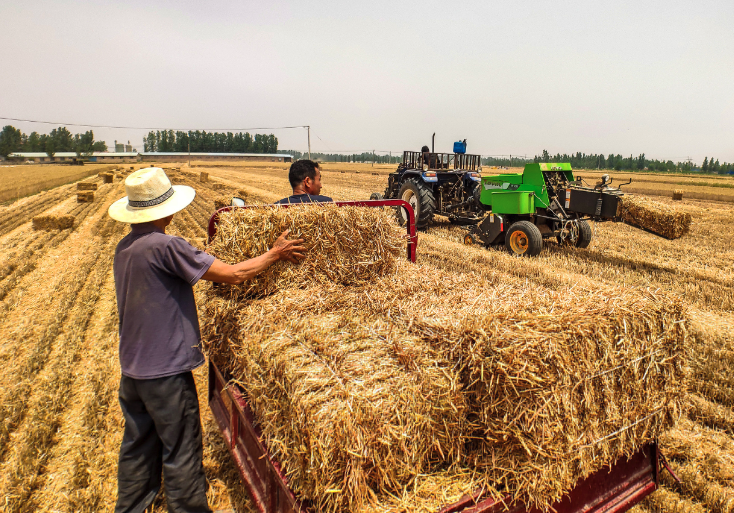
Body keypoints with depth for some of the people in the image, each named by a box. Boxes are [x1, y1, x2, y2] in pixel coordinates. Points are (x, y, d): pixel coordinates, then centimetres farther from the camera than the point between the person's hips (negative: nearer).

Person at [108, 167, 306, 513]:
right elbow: (234, 274, -21)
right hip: (166, 370, -8)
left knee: (138, 448, 22)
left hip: (131, 369, 8)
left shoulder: (124, 248, 5)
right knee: (181, 453, 8)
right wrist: (275, 254, -8)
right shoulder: (165, 246, -22)